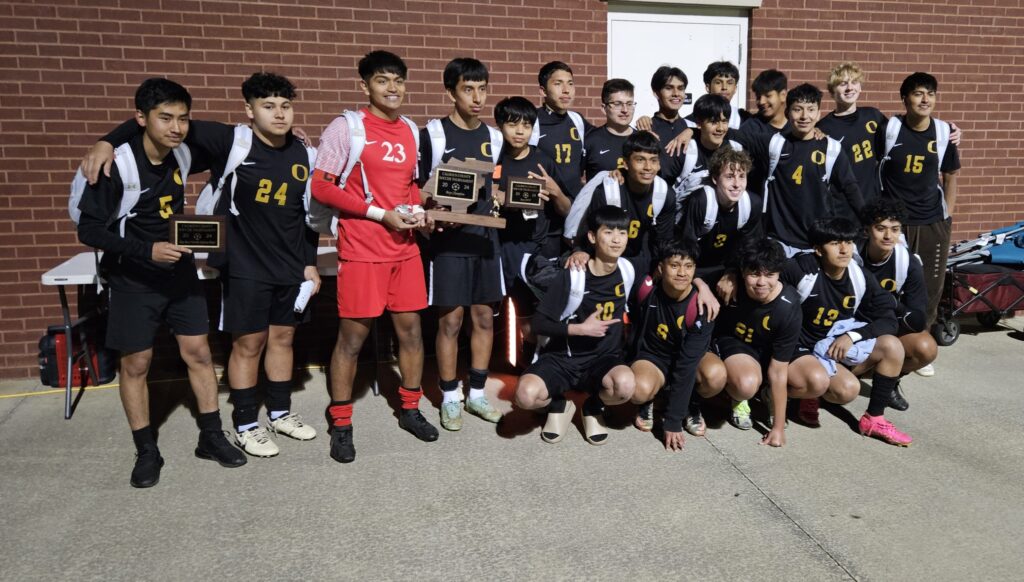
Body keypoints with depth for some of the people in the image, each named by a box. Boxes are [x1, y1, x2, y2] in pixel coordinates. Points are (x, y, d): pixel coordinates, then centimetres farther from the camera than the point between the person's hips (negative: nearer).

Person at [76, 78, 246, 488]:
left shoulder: (182, 154, -5)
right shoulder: (117, 165, -21)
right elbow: (89, 229, -17)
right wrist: (146, 250, -27)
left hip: (180, 271, 5)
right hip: (133, 279, -4)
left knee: (198, 353, 6)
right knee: (136, 363, 4)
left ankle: (211, 437, 19)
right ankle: (147, 451, 19)